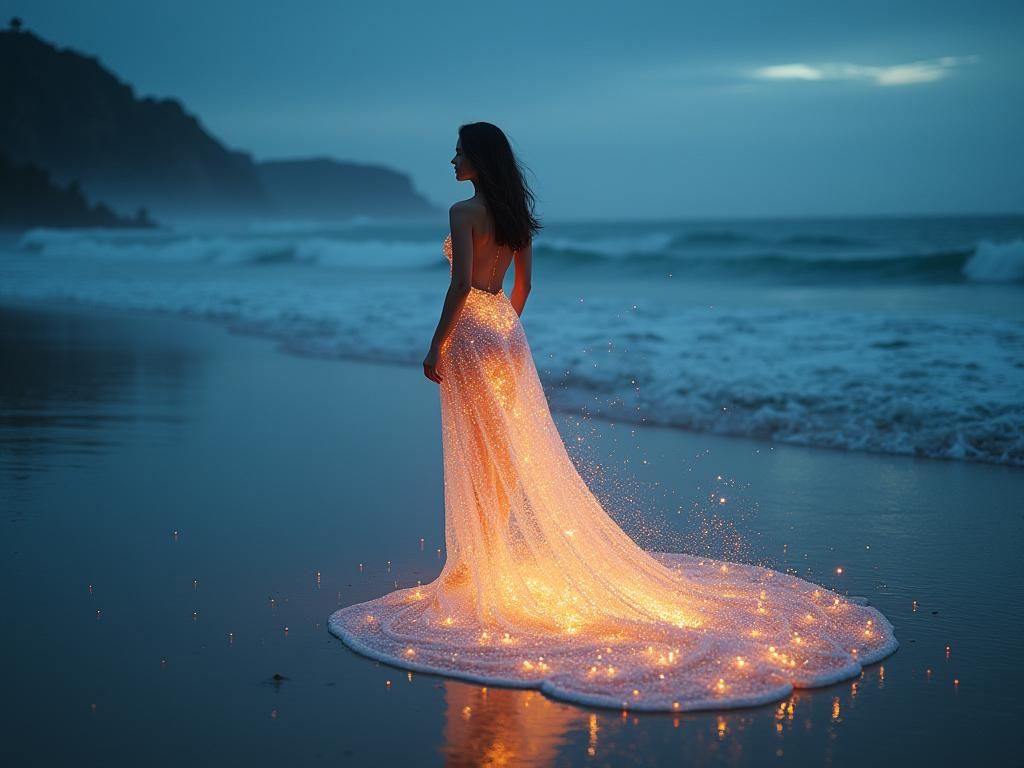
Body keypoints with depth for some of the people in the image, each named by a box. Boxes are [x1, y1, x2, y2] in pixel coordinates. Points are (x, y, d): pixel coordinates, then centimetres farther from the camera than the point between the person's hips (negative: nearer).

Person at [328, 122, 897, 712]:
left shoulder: (465, 212, -14)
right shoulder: (516, 213, 10)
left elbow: (461, 285, -21)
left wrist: (437, 346, -16)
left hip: (472, 336, -8)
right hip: (507, 335, 8)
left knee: (477, 455, -2)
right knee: (505, 452, 13)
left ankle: (477, 565, 5)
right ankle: (487, 558, 25)